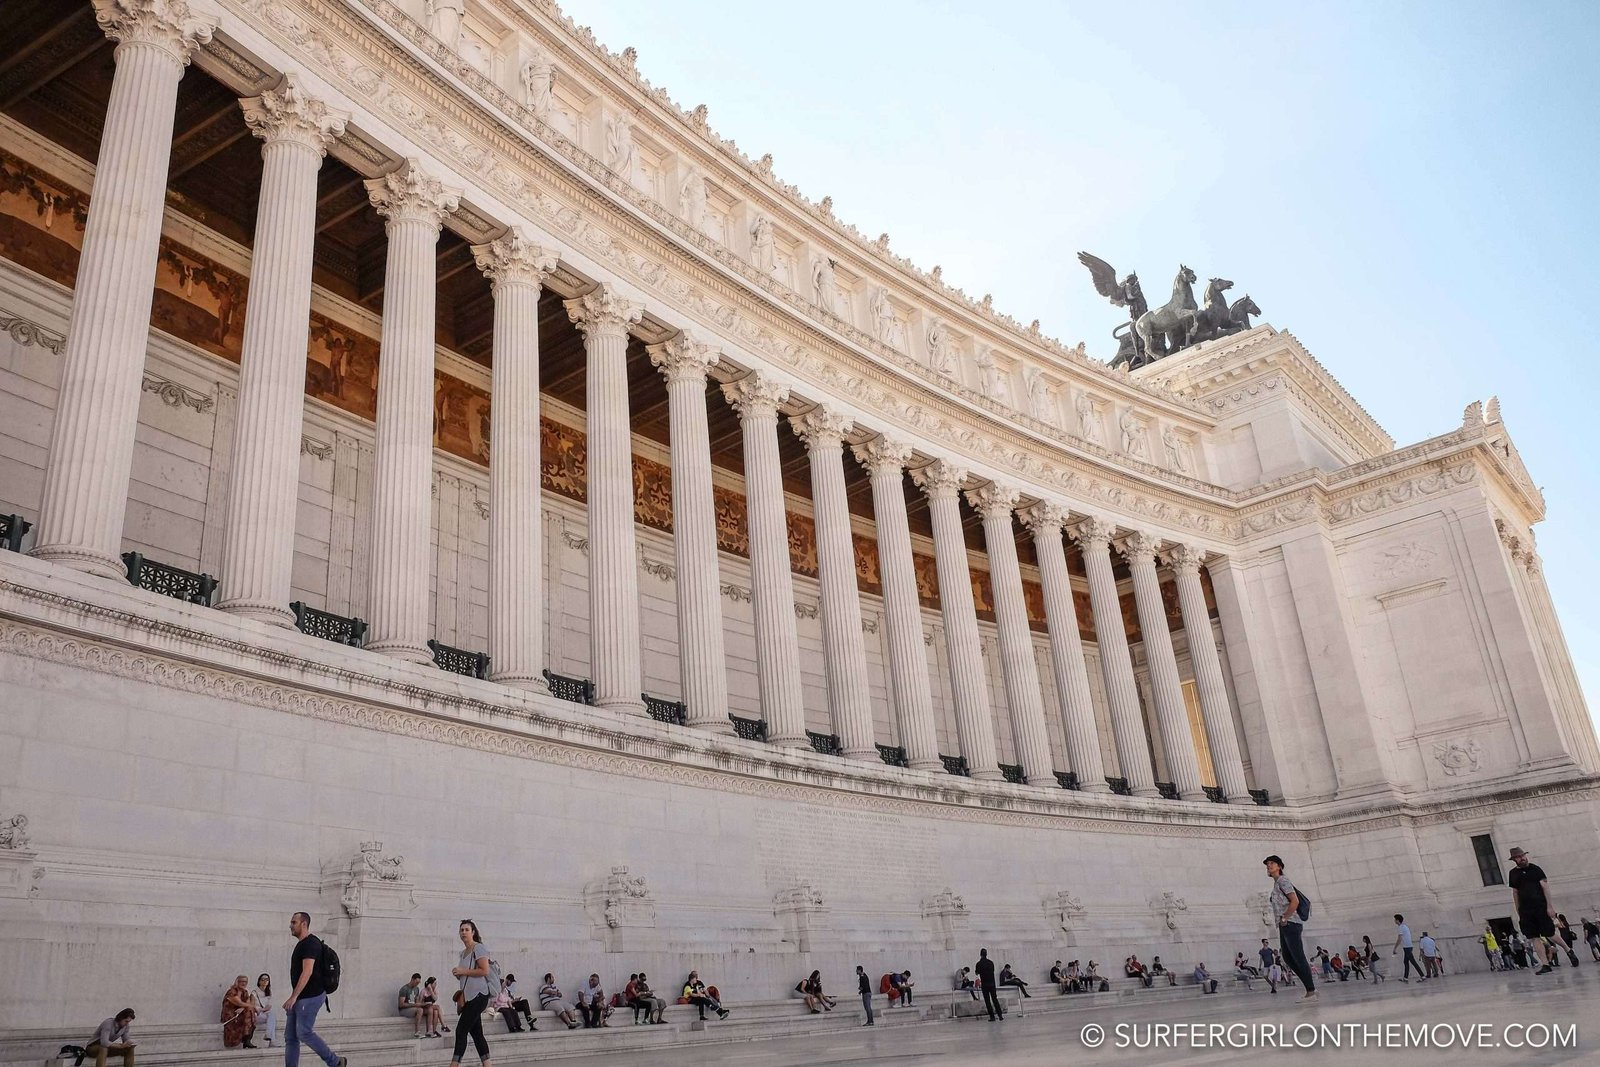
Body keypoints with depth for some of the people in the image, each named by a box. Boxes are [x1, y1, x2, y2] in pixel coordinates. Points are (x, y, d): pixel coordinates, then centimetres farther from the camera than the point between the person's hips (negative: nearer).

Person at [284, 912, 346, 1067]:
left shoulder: (310, 944, -15)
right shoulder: (301, 944, 17)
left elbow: (307, 972, -23)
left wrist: (293, 997, -26)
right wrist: (294, 997, 21)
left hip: (311, 996, -10)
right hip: (299, 997, 10)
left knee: (304, 1033, -9)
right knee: (290, 1036, 6)